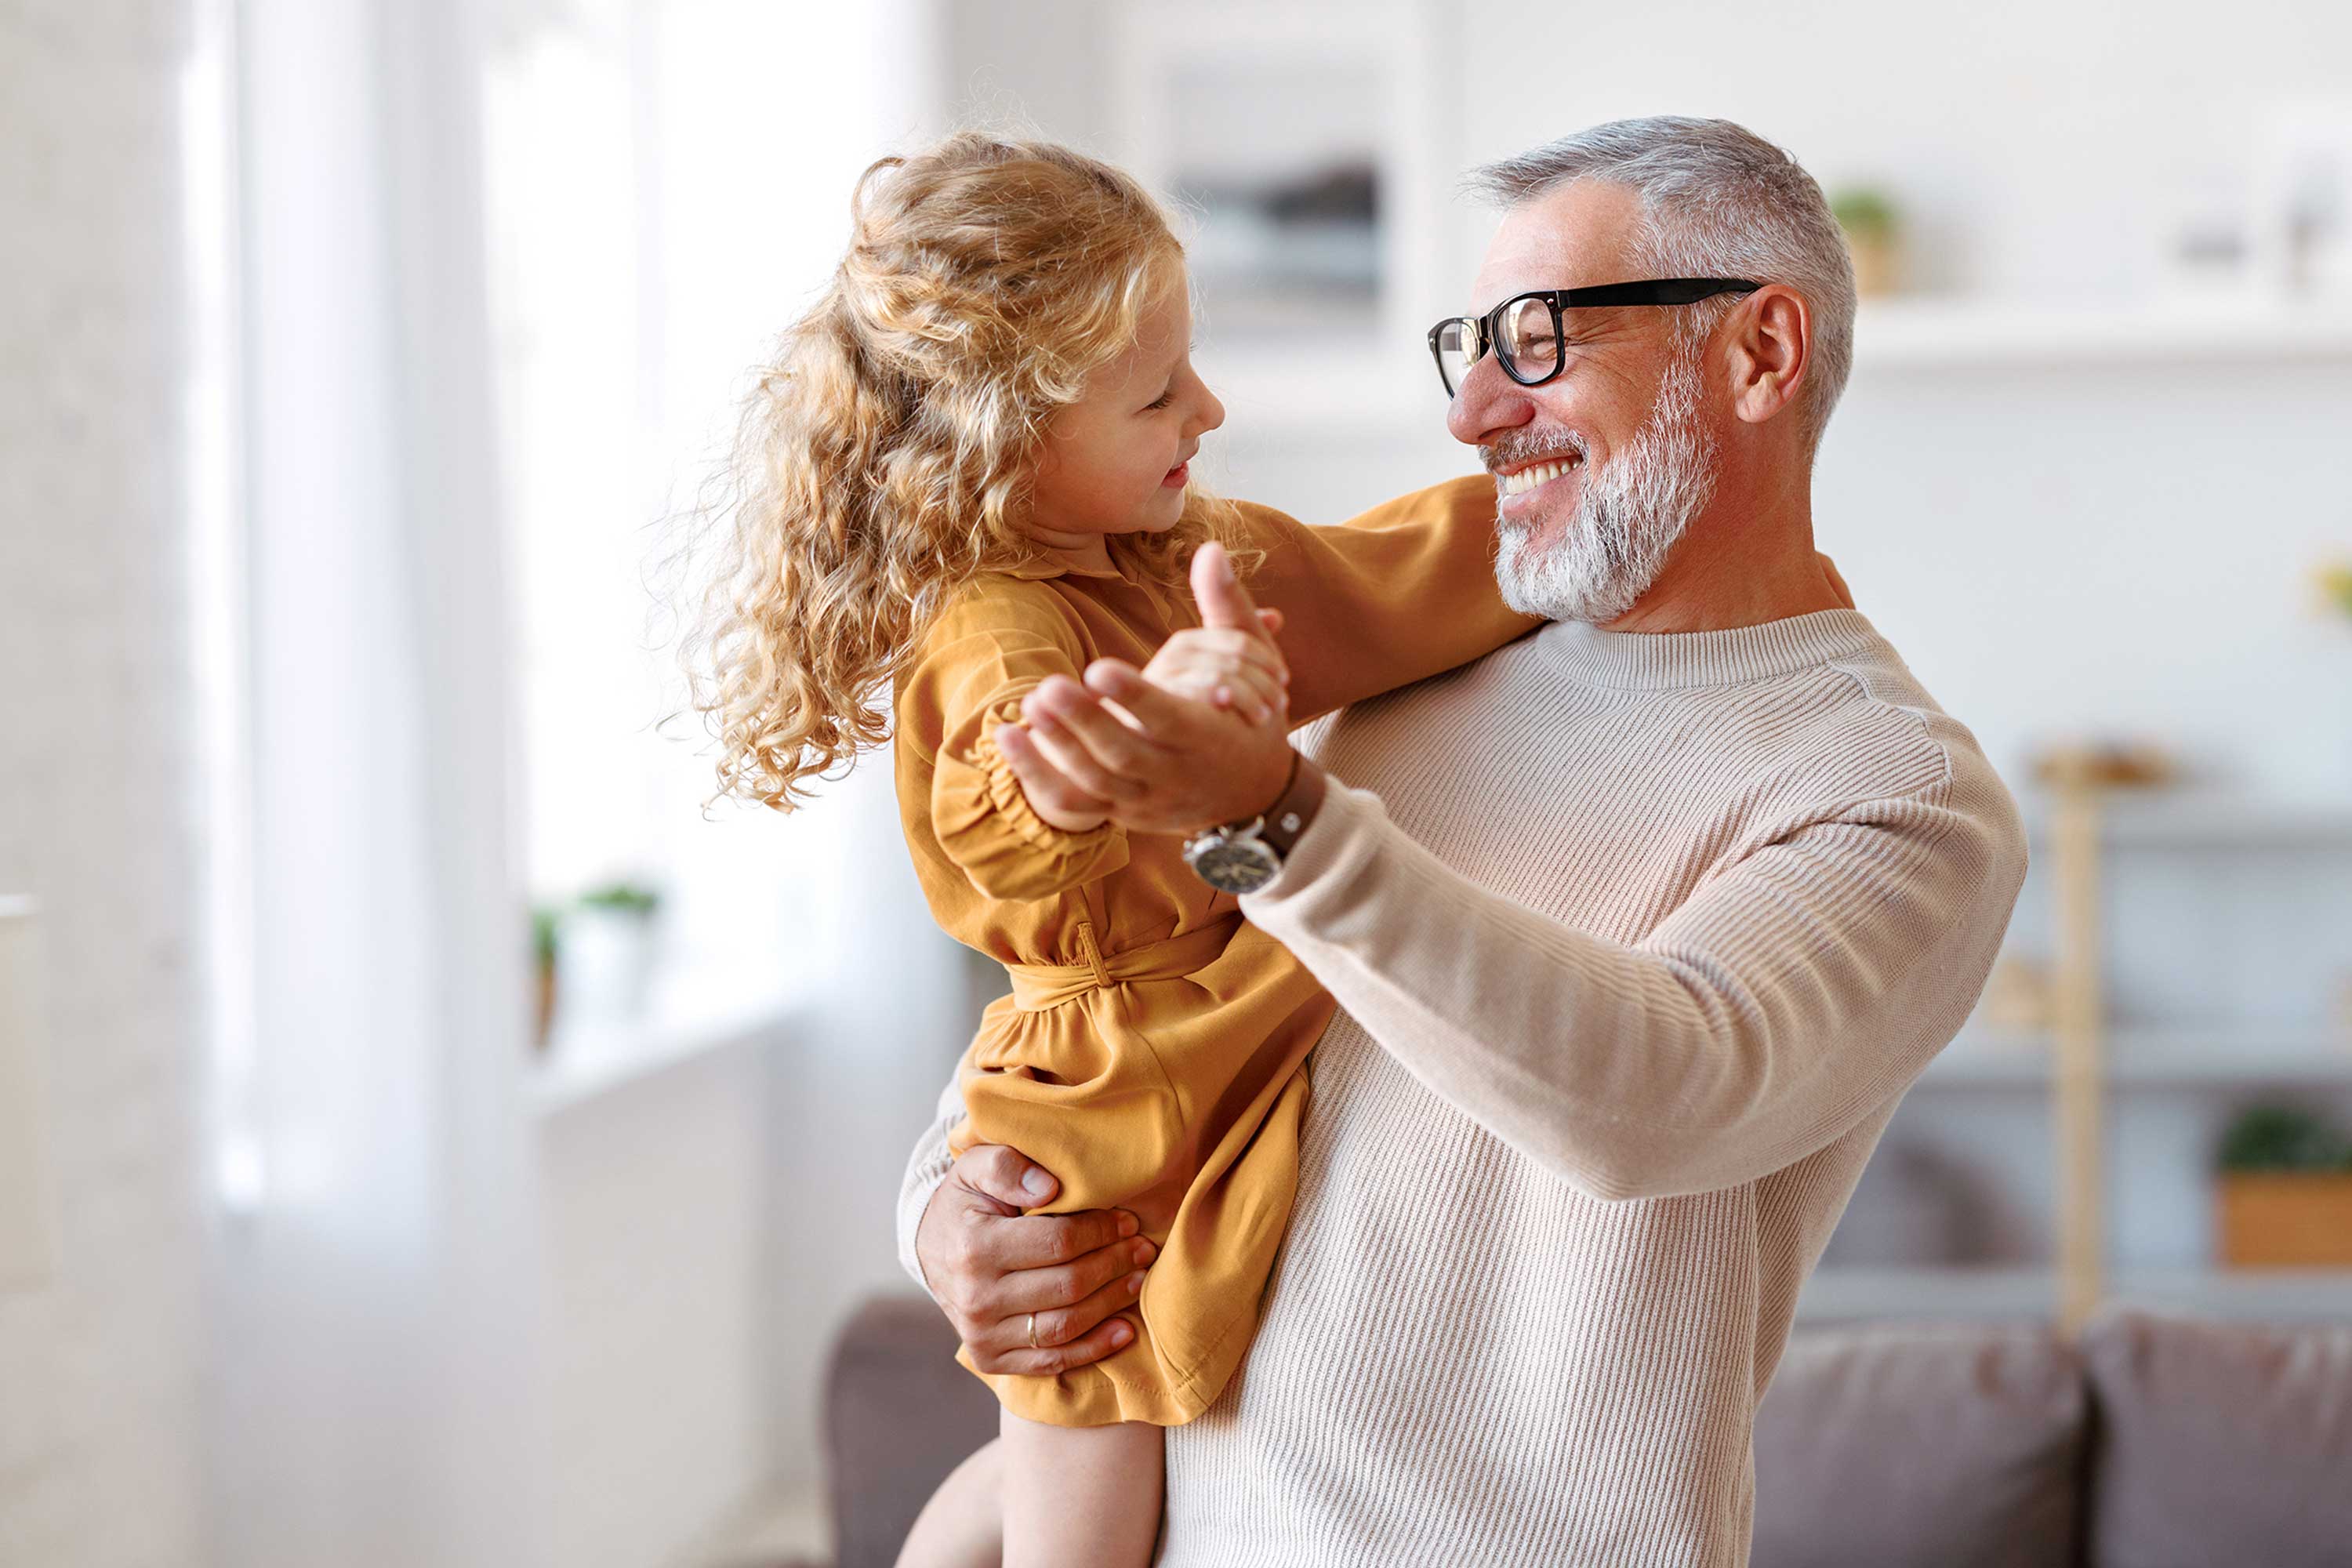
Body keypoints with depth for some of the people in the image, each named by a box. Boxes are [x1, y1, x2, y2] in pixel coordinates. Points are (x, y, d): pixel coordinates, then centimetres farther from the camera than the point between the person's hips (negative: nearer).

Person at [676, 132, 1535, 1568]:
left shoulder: (1186, 556, 5)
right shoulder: (994, 633, -25)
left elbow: (1376, 582, 21)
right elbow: (1018, 825, -46)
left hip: (1216, 1113, 9)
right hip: (1110, 1140, -9)